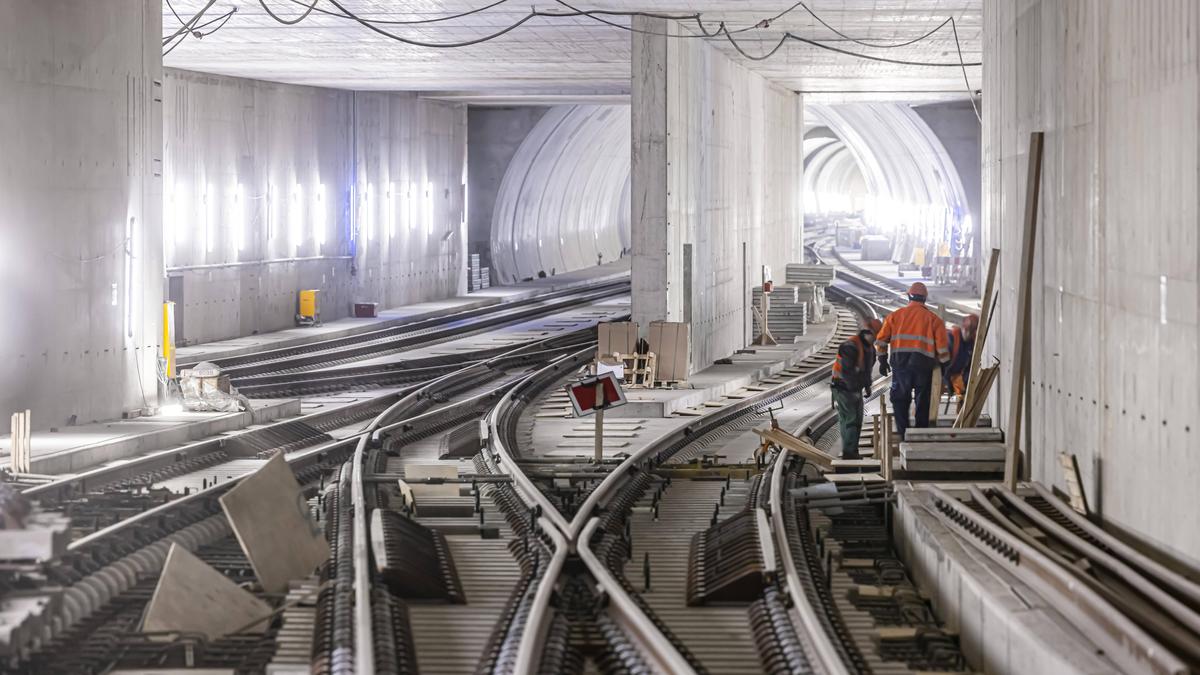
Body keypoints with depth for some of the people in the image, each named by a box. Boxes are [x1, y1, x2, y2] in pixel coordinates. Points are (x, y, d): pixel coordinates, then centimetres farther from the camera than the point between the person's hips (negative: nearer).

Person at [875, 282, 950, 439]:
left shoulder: (895, 315, 8)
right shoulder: (933, 318, 4)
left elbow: (881, 340, 6)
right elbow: (942, 346, -1)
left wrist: (883, 360, 15)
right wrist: (944, 366, 10)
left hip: (900, 363, 1)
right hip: (924, 365, 0)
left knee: (900, 400, 11)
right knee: (923, 403, 10)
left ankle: (903, 434, 4)